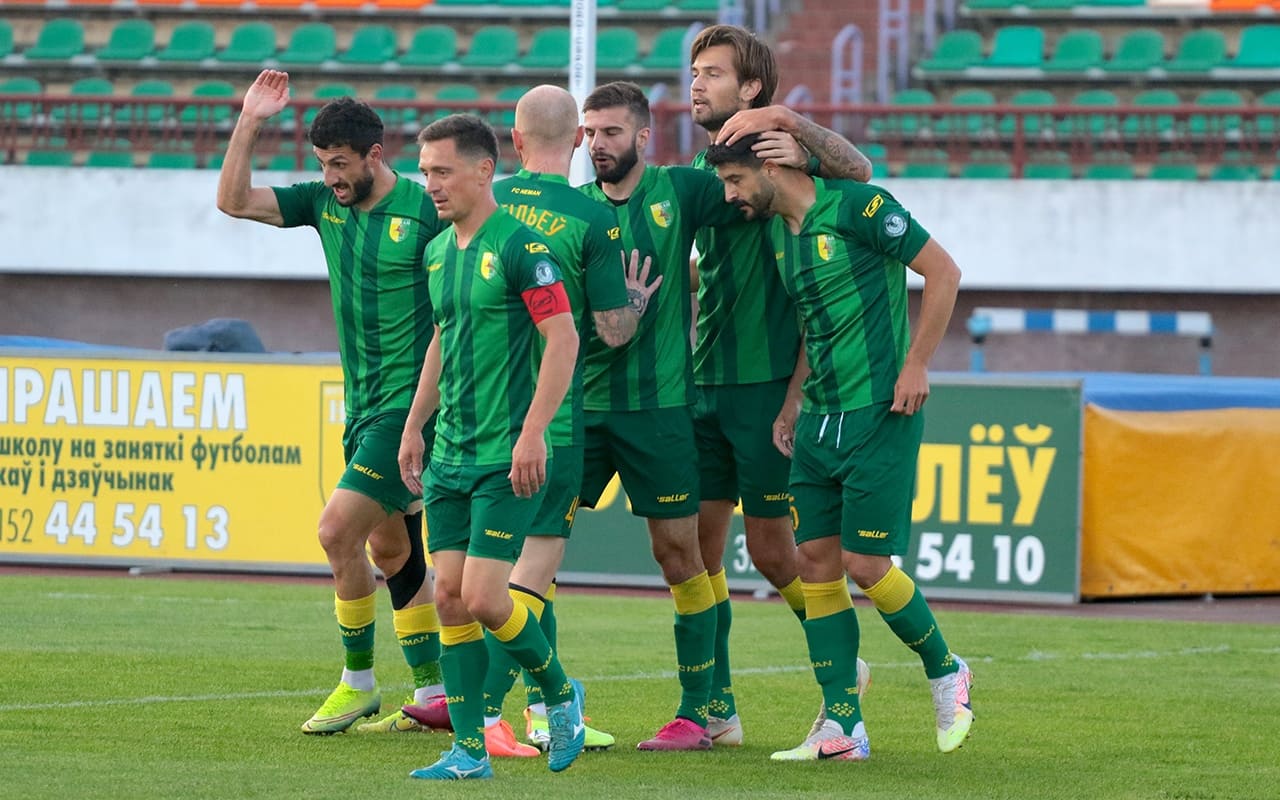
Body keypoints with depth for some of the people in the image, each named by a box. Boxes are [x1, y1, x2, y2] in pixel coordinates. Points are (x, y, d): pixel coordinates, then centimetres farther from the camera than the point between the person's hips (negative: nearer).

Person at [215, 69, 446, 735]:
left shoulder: (426, 211, -11)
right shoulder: (323, 203, 8)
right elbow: (233, 200, 6)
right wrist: (250, 122, -4)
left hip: (410, 402, -8)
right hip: (364, 405, 8)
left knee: (338, 529, -14)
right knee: (391, 552, 10)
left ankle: (359, 683, 0)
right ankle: (432, 693, 18)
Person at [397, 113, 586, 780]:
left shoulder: (519, 245, -12)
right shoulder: (438, 252, 13)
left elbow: (564, 339, -15)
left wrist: (532, 433, -20)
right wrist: (414, 427, 22)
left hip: (506, 459, -8)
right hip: (448, 456, 8)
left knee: (483, 598, -12)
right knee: (450, 597, 3)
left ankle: (560, 694, 13)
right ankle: (469, 750, 7)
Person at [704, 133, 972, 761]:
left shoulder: (856, 208, -13)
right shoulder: (778, 231, 12)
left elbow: (943, 270, -10)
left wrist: (916, 366, -14)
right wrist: (792, 403, 17)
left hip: (878, 414, -8)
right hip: (818, 420, 8)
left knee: (864, 562, -8)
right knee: (816, 561, 2)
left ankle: (946, 671, 17)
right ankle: (842, 728, 4)